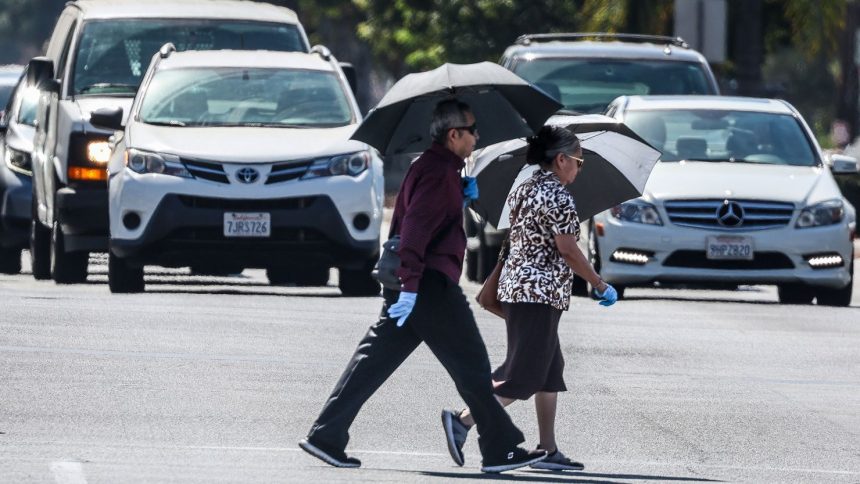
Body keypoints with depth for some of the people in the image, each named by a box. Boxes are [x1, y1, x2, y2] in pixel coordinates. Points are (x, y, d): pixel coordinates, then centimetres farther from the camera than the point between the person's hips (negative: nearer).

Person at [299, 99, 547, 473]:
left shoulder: (431, 166, 18)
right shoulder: (438, 172, -14)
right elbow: (415, 228, -23)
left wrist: (462, 195, 12)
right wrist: (410, 284, -27)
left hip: (415, 283, 10)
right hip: (431, 286, -10)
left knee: (374, 361, 6)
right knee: (471, 366, -2)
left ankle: (326, 437, 3)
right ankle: (501, 449, 3)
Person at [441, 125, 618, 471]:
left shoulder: (522, 191, 14)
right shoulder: (558, 195, -13)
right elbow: (567, 249, -15)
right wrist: (599, 285, -7)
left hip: (515, 286, 10)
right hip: (541, 293, -10)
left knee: (550, 372, 12)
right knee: (524, 374, -8)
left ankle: (548, 450, 10)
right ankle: (463, 420, -16)